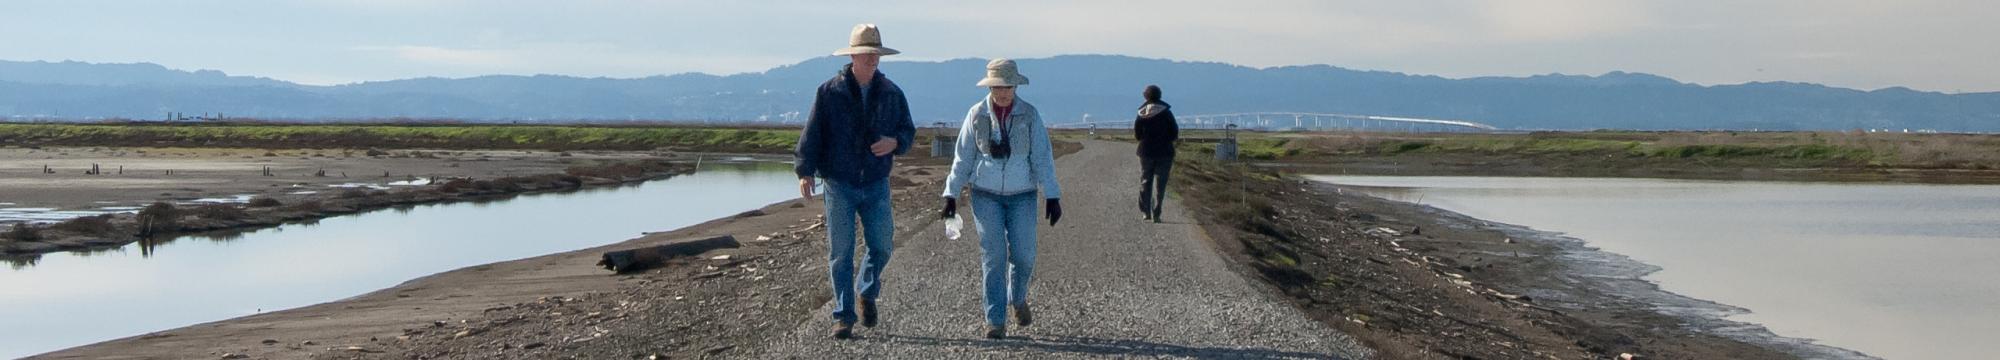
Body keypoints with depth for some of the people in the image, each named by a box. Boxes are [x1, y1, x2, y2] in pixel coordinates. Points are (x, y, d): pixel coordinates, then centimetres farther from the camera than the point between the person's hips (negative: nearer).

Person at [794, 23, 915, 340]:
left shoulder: (891, 93, 4)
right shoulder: (829, 92, -5)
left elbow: (908, 130, 10)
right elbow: (811, 135, -6)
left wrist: (894, 142, -13)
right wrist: (805, 172, -16)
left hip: (876, 184, 2)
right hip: (839, 185, -2)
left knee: (882, 246, -1)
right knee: (841, 252, -1)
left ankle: (868, 293, 28)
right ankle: (843, 317, 7)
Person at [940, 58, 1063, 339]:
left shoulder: (1029, 115, -1)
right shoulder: (977, 115, 0)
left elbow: (1042, 158, -2)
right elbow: (963, 158, 6)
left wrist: (1052, 197, -8)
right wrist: (951, 194, 3)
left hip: (1022, 195, 0)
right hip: (986, 195, 0)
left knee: (1023, 255, -1)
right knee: (993, 257, -5)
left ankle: (1018, 299, 30)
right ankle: (995, 321, 2)